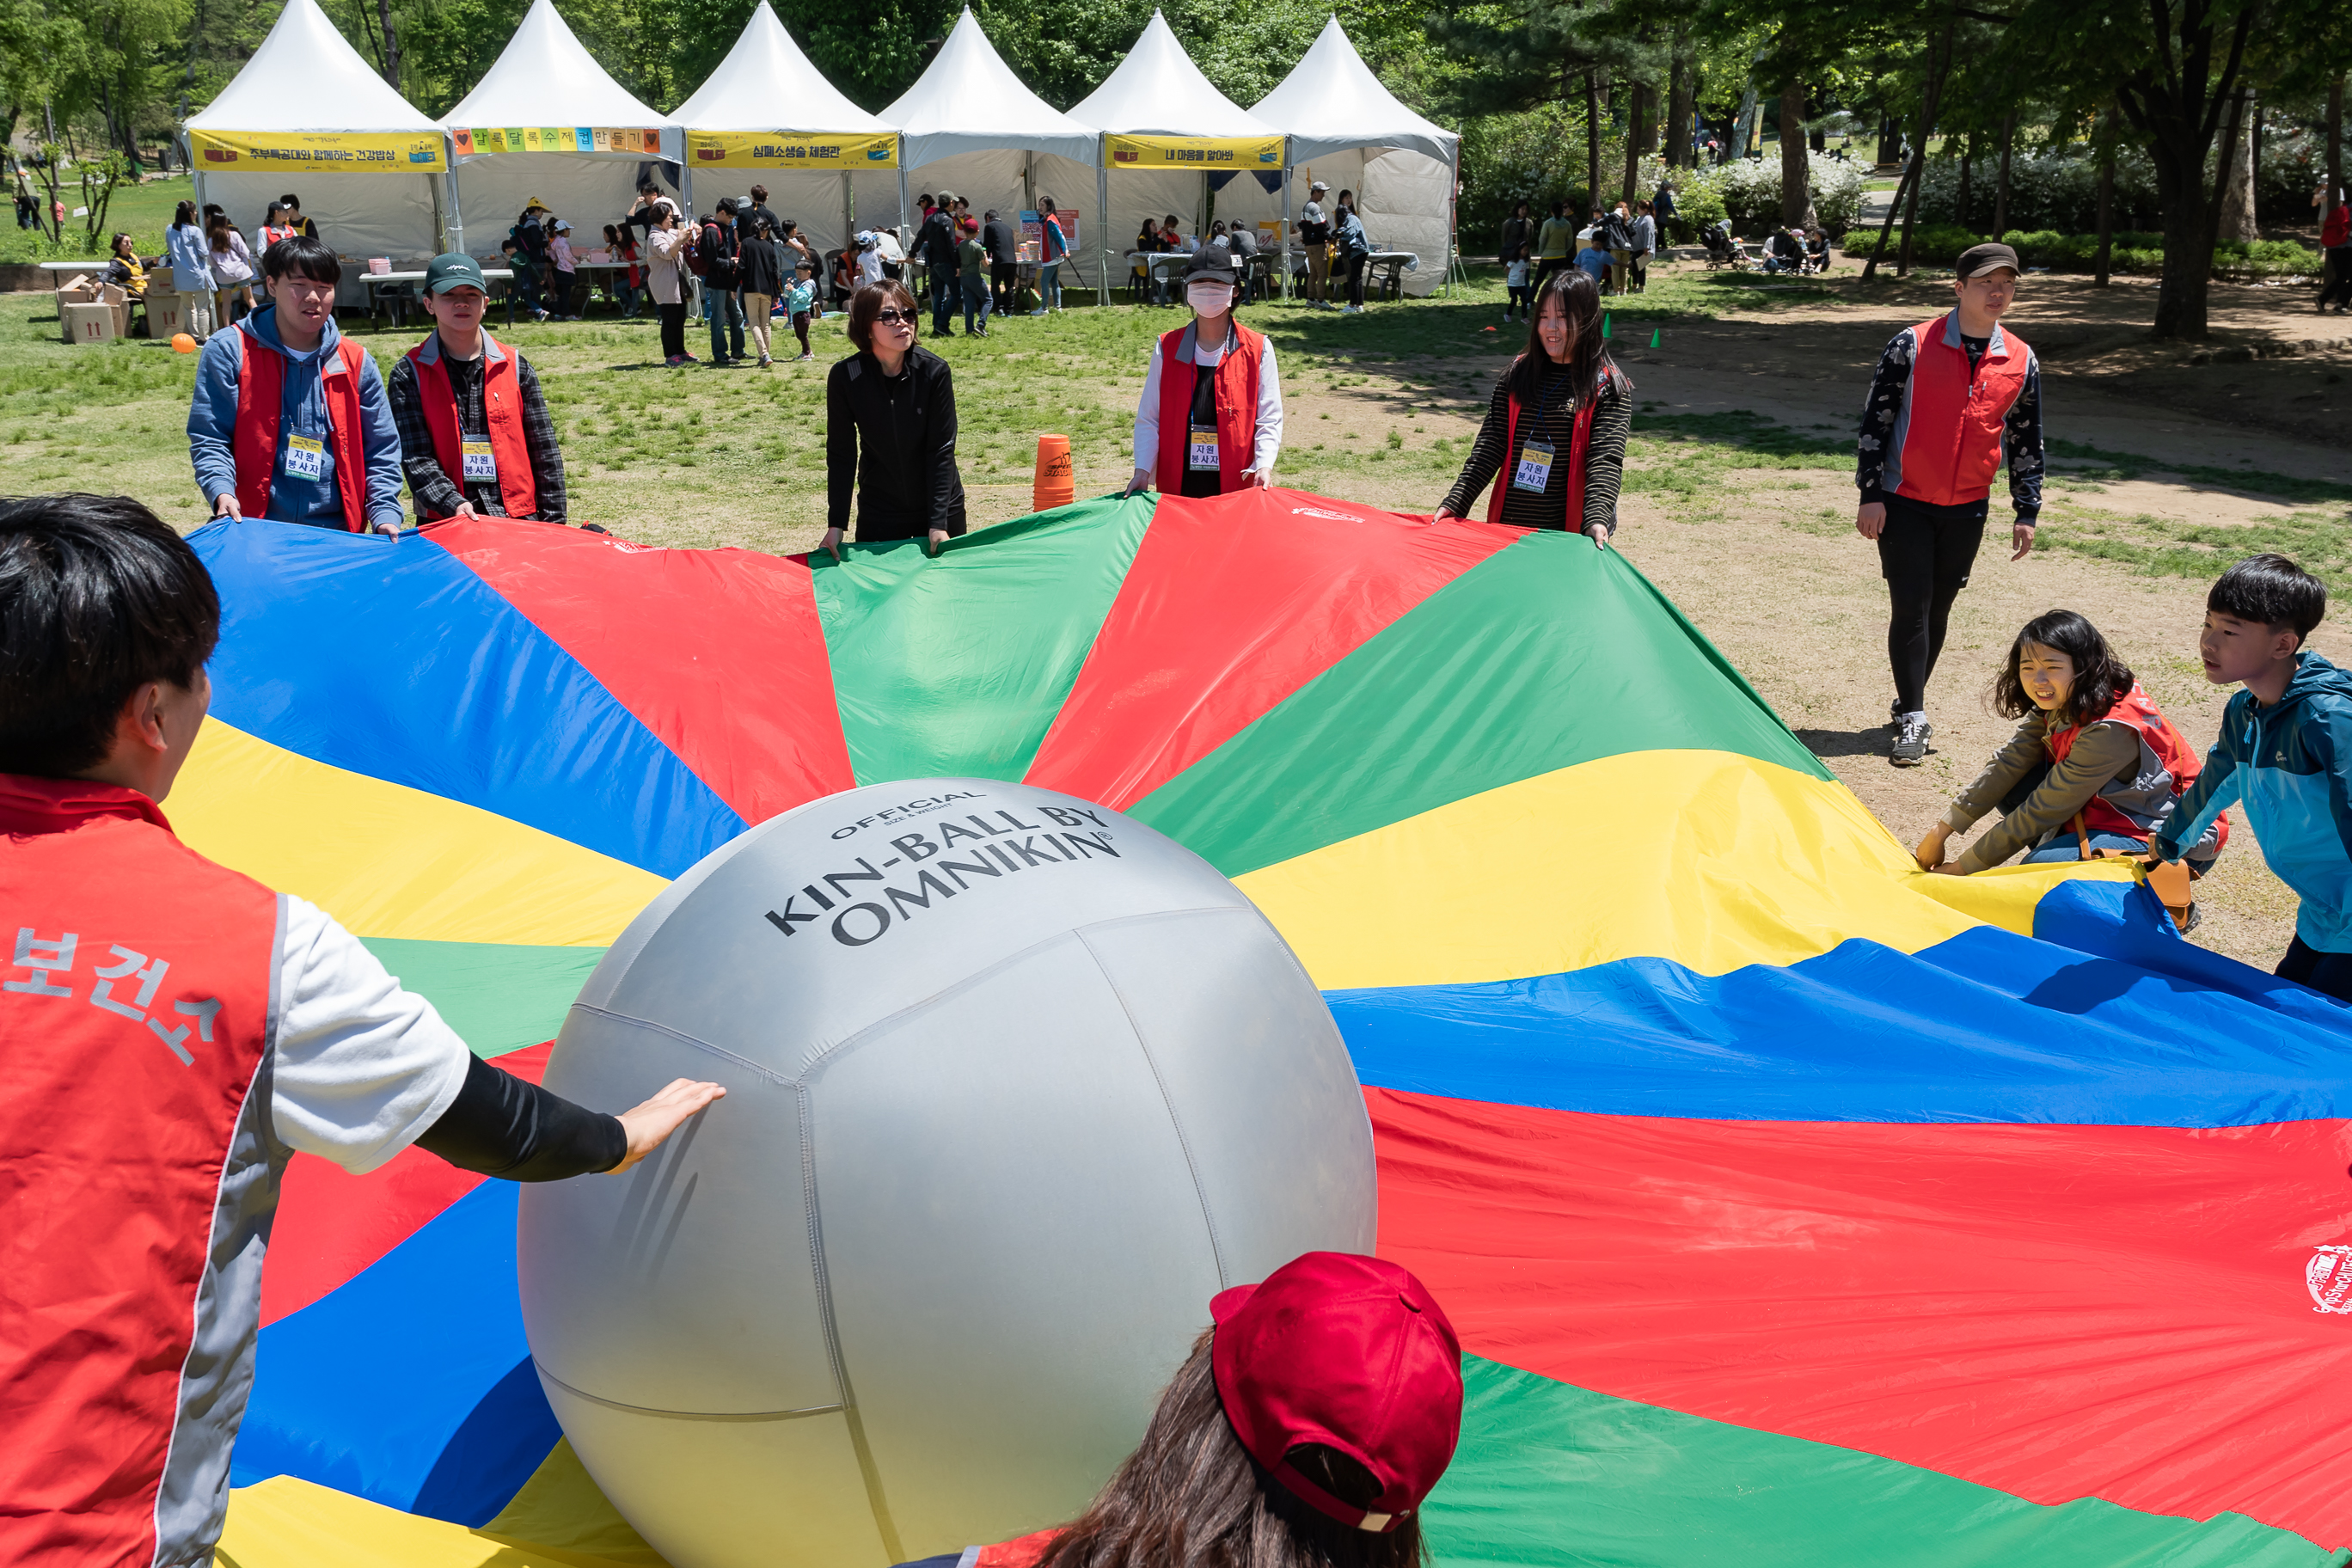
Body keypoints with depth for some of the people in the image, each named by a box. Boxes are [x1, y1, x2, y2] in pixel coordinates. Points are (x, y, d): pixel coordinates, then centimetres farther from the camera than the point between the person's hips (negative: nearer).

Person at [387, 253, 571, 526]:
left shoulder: (515, 367, 7)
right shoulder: (410, 373, 2)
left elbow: (545, 452, 7)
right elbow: (415, 458, -7)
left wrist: (554, 525, 1)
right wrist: (453, 505, -23)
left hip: (520, 523, 1)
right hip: (443, 526, -1)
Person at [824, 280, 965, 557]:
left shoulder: (935, 370, -15)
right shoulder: (845, 376, -13)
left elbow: (942, 449, -13)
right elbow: (841, 454, -8)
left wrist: (938, 523, -17)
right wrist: (836, 523, -10)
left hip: (941, 505, 0)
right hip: (878, 512, 0)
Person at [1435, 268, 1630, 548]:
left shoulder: (1608, 388, -4)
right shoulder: (1518, 374, 8)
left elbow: (1606, 459, -14)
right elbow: (1489, 446, 4)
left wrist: (1597, 521, -30)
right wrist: (1455, 503, -7)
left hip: (1569, 532, -4)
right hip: (1509, 525, 4)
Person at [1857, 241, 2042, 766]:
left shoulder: (2022, 362, 3)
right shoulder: (1912, 346, -9)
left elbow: (2026, 441, 10)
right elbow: (1875, 420, -6)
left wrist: (2027, 511, 7)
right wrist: (1871, 494, -10)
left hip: (1968, 508, 4)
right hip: (1904, 502, -3)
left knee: (1938, 611, 10)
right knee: (1910, 608, -7)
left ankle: (1908, 704, 25)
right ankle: (1913, 719, -1)